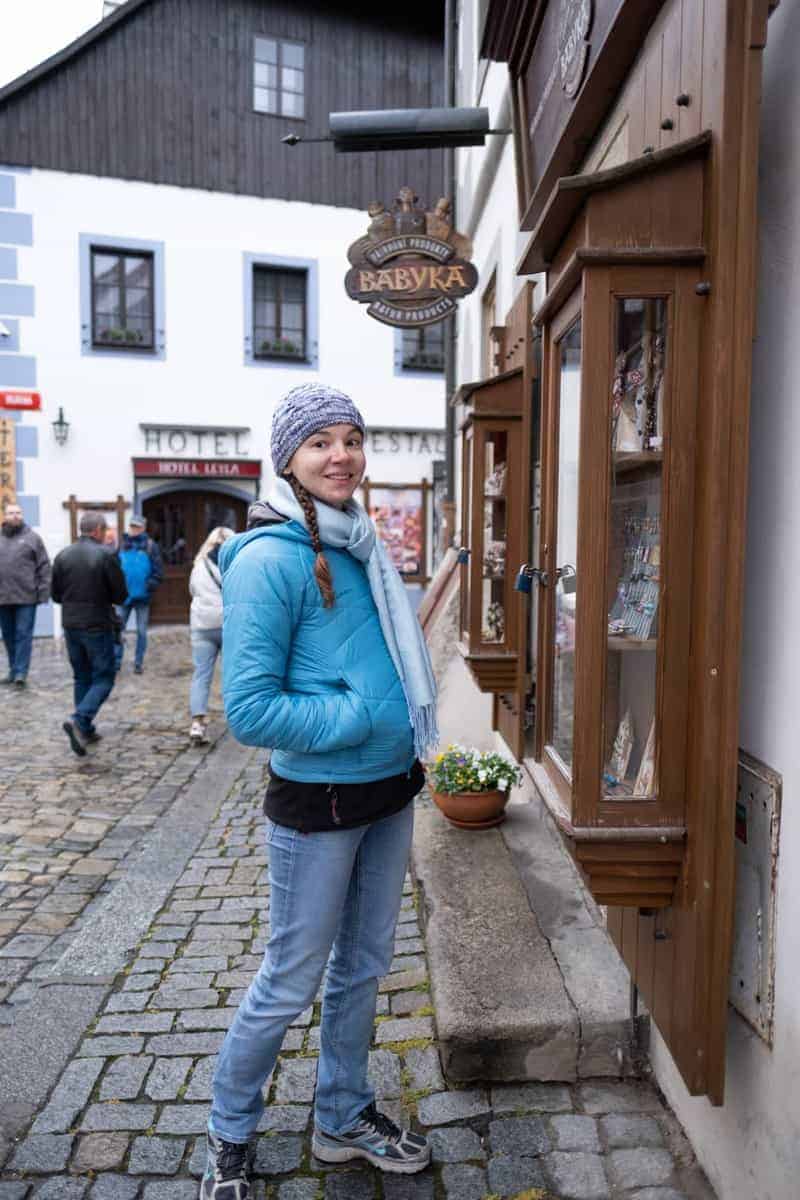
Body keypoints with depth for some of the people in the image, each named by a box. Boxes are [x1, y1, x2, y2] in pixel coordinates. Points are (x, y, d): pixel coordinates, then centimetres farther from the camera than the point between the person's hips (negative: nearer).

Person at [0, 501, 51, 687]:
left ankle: (21, 672, -2)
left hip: (26, 596, -4)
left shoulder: (32, 537, 2)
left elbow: (44, 566, -1)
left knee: (23, 634, -5)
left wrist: (43, 591, -9)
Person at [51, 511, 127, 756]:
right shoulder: (105, 555, -11)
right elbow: (120, 595, -8)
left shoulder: (63, 555, 3)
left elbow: (56, 595, 9)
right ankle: (79, 721, -16)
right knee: (103, 679, 3)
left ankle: (85, 730, 18)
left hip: (71, 626, 5)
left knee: (81, 678, 16)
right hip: (98, 626, -5)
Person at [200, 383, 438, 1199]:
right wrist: (363, 717, -20)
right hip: (317, 802, -7)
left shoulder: (360, 545, 5)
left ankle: (344, 1119, 44)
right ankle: (229, 1133, 39)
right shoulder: (270, 560, -19)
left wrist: (409, 727, 4)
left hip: (390, 793, 7)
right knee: (292, 981, 11)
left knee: (362, 969, 21)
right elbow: (249, 712, -22)